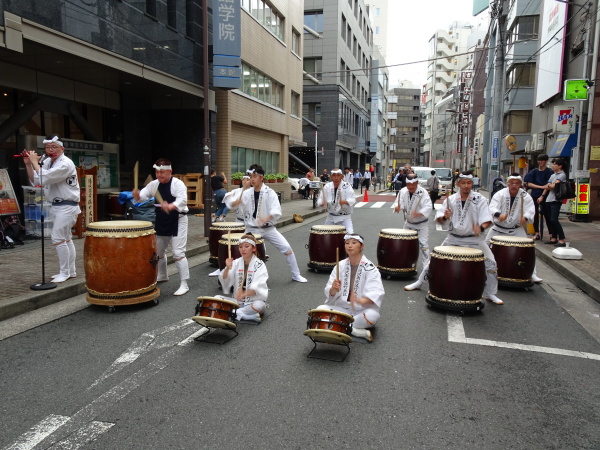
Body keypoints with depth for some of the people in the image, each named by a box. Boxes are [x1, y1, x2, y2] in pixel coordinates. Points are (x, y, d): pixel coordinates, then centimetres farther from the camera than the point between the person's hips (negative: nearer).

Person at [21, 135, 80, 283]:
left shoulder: (66, 164, -18)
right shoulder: (47, 162, 9)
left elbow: (43, 179, -25)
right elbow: (35, 181, 6)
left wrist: (35, 162, -14)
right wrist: (28, 164, -3)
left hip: (67, 207, -9)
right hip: (56, 206, 9)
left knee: (57, 238, -11)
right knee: (66, 238, 14)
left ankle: (65, 273, -3)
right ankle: (71, 271, 22)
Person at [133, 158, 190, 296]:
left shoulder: (178, 184, -15)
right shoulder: (154, 184, 5)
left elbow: (182, 200, -30)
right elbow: (143, 196, 2)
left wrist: (170, 206, -49)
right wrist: (136, 195, -22)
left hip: (177, 222, -8)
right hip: (160, 222, 8)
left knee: (178, 253, -12)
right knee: (158, 251, 20)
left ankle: (184, 284, -6)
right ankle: (162, 276, 43)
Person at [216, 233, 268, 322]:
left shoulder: (259, 265, -9)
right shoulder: (236, 262, 3)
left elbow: (257, 288, -21)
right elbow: (224, 279, -6)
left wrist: (244, 294, -37)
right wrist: (227, 268, -25)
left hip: (254, 301, -4)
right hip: (238, 301, 4)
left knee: (259, 305, -36)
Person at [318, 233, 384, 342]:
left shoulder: (370, 268, -9)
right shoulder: (340, 265, 1)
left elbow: (376, 293, -22)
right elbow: (330, 293, -1)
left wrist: (361, 301, -42)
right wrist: (334, 289, -26)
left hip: (363, 310, -3)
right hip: (342, 308, 3)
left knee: (373, 315, -35)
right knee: (320, 310, -21)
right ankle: (359, 332, -21)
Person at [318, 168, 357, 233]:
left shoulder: (347, 186, -12)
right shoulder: (327, 187, -3)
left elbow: (352, 200, -20)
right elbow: (321, 199, 0)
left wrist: (344, 202, -40)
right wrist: (322, 204, -23)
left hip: (345, 216, -3)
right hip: (331, 216, 4)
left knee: (350, 234, -19)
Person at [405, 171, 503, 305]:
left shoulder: (479, 199, -7)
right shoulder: (451, 199, -1)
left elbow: (487, 220, -14)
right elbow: (439, 220, 1)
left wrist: (481, 227, -35)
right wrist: (444, 217, -22)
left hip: (473, 239, -1)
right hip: (453, 238, 2)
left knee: (490, 263, -8)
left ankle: (490, 294, 12)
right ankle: (419, 282, 28)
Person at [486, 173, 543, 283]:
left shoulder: (525, 196, -10)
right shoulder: (500, 194, -14)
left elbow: (530, 211, -21)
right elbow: (492, 207, -27)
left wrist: (525, 218, -44)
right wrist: (498, 214, -49)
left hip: (516, 229, 0)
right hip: (498, 228, 0)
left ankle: (532, 274, 7)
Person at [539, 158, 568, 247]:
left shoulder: (562, 175, -6)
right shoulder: (553, 175, 18)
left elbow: (554, 186, -14)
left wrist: (547, 186, 5)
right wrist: (542, 196, 13)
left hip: (556, 200, -8)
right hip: (549, 200, 8)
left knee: (554, 220, -14)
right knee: (549, 219, 9)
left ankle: (562, 240, -12)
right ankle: (554, 238, 16)